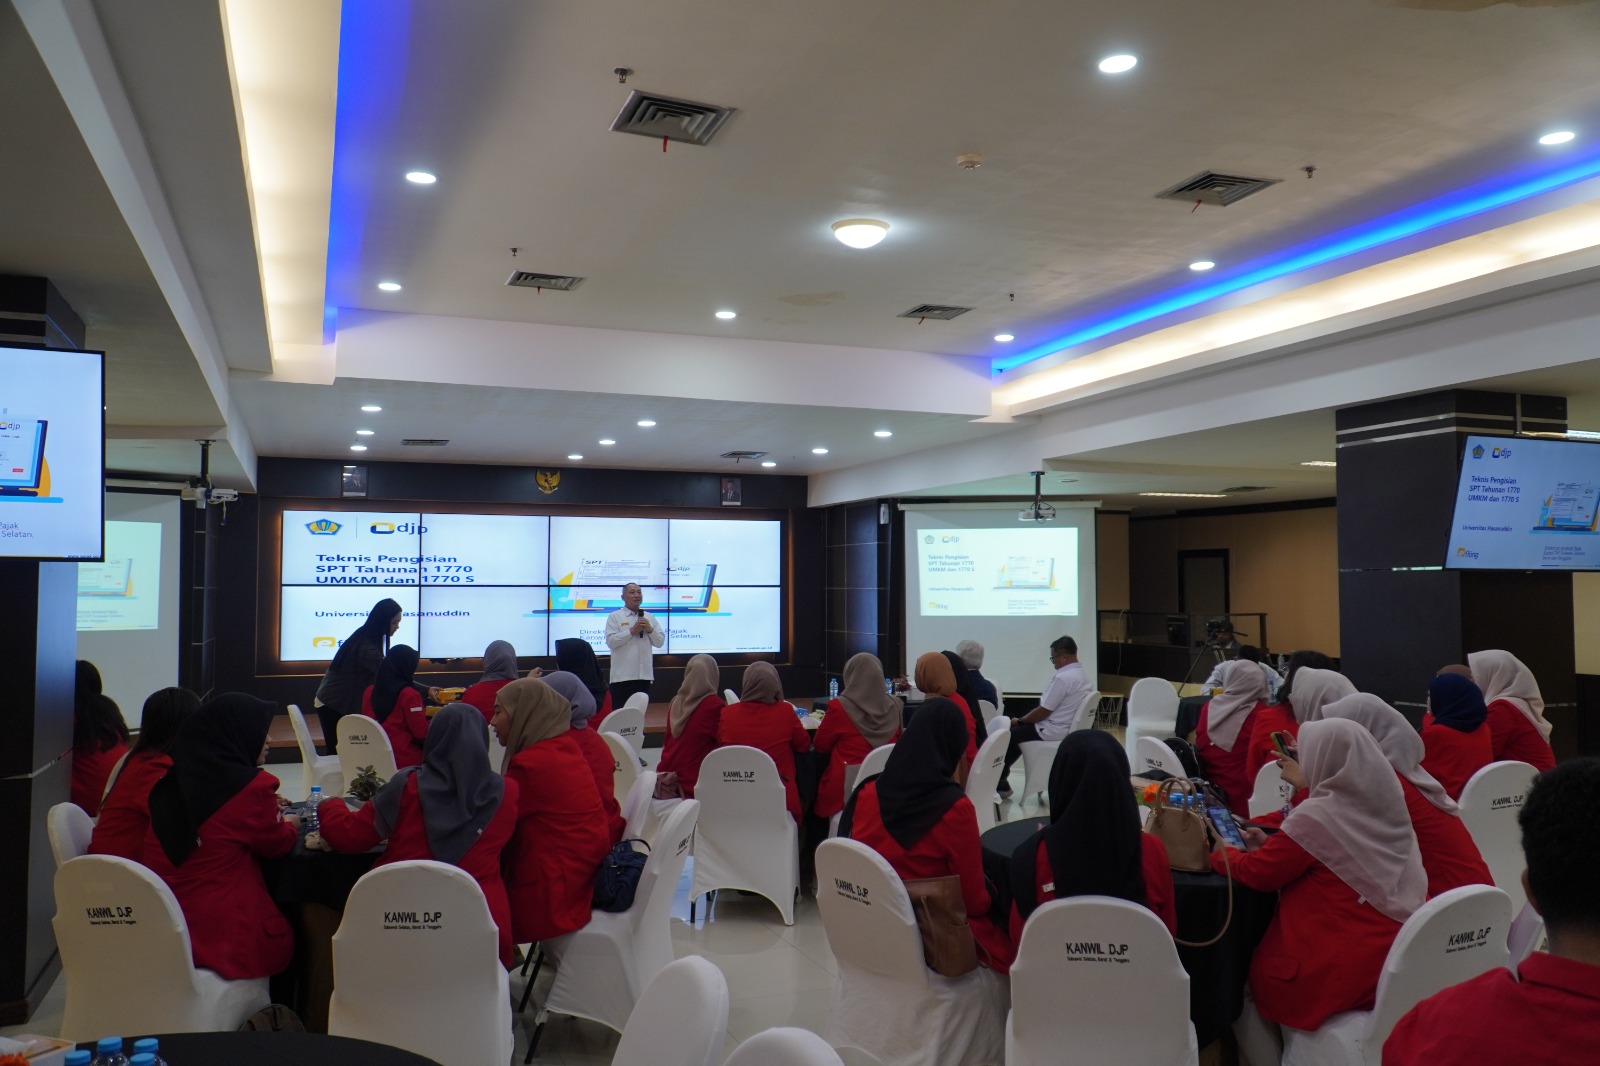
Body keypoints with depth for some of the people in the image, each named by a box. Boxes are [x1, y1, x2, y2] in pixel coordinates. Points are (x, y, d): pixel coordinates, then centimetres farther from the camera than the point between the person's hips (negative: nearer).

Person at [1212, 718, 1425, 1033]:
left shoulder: (1317, 816, -19)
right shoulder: (1385, 807, 3)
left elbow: (1258, 874, -8)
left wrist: (1217, 853, 9)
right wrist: (1270, 846, 14)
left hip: (1337, 972, -7)